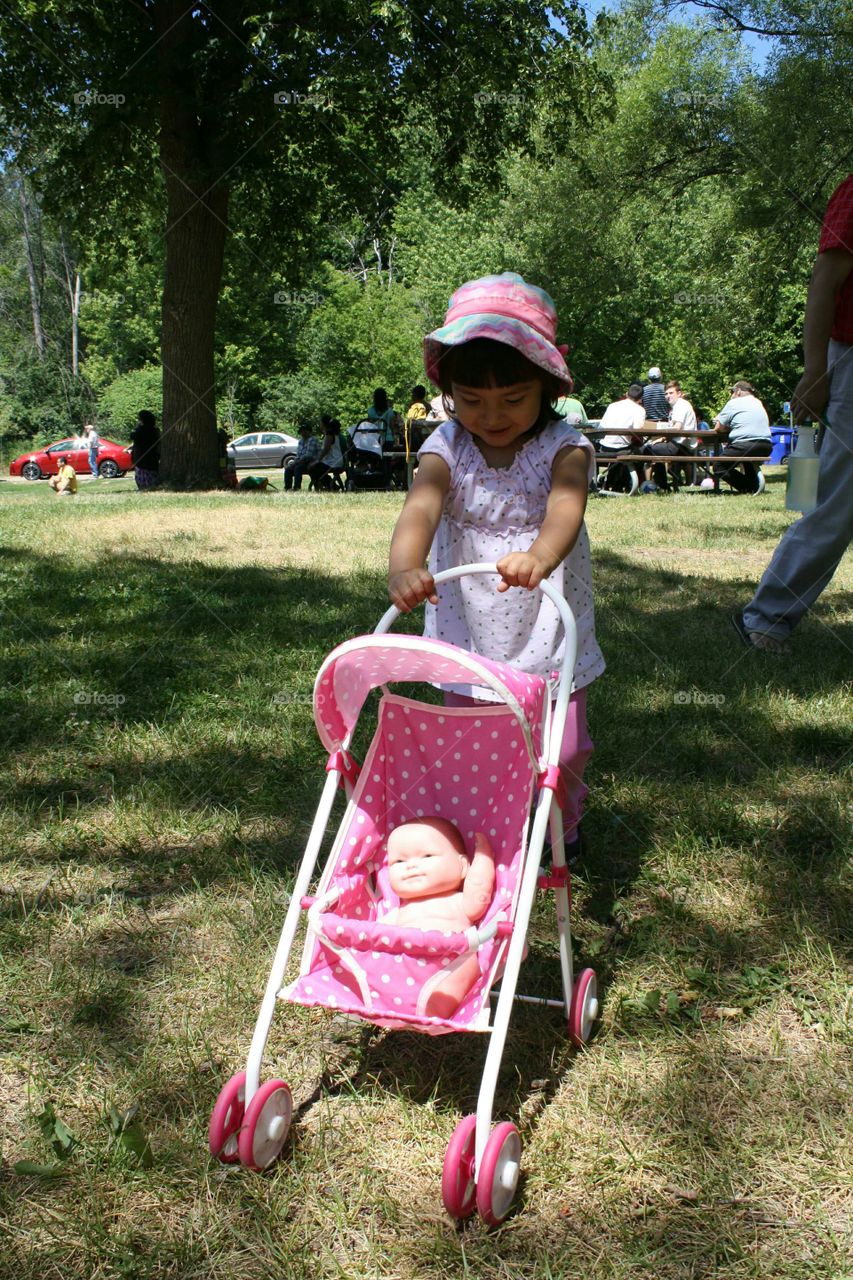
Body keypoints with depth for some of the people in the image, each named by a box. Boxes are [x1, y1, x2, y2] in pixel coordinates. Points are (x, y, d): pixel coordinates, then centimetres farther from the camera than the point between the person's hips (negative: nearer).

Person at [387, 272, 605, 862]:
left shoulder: (563, 447, -11)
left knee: (561, 750, 6)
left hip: (549, 635, -1)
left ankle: (561, 826, 36)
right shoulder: (447, 448, -8)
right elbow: (420, 508, -26)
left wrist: (539, 555, -56)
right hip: (470, 636, 1)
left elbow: (566, 506, -32)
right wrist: (403, 568, -49)